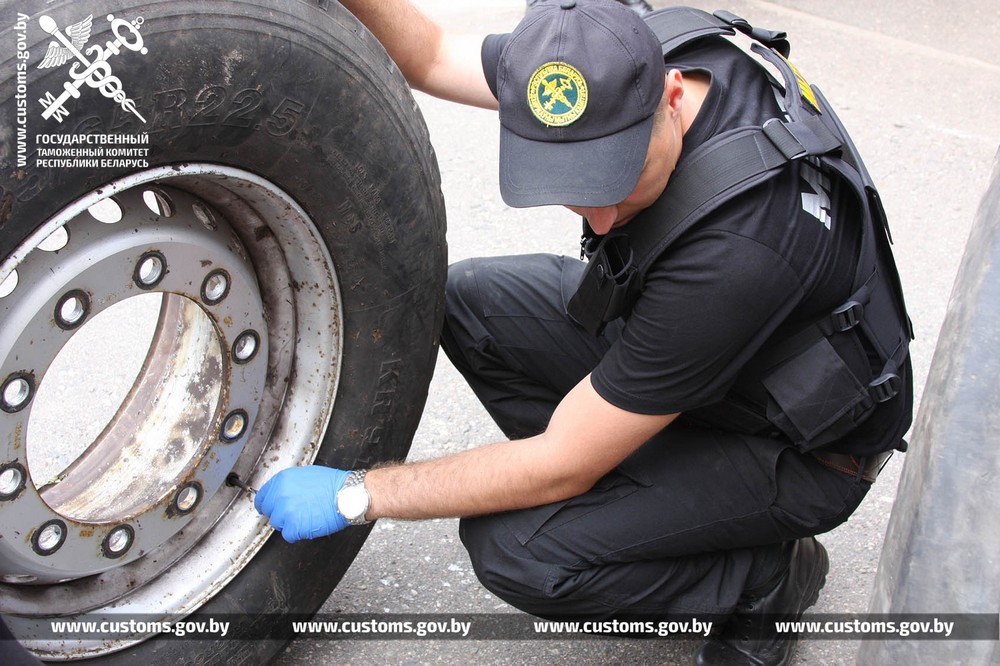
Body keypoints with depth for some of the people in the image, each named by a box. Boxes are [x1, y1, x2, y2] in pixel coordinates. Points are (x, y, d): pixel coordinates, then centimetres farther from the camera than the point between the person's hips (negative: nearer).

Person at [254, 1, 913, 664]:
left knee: (514, 546, -22)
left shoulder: (740, 255, -40)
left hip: (802, 451, -7)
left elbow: (561, 468, -30)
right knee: (469, 300, -5)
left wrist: (355, 495, -23)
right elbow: (431, 55, -4)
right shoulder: (621, 66, -20)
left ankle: (768, 576, 1)